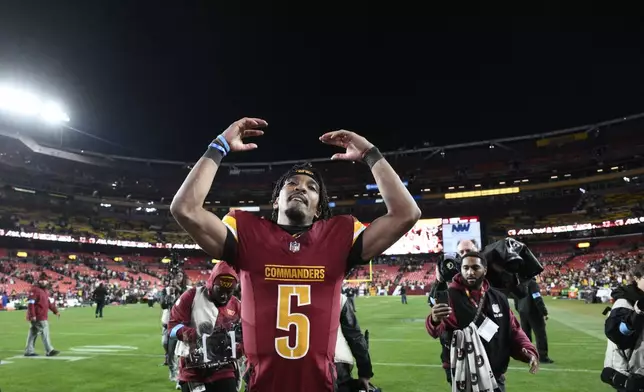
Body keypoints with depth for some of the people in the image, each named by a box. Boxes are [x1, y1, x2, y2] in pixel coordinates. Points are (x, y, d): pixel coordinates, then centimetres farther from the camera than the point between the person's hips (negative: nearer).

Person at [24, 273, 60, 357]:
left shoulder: (45, 291, 17)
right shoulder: (35, 290, -12)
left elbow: (49, 302, 23)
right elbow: (30, 303, -19)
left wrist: (55, 311, 20)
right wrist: (32, 315, -23)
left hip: (43, 316, 9)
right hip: (37, 316, -9)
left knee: (33, 333, 14)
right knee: (44, 332, -7)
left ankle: (29, 351, 21)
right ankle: (49, 351, -3)